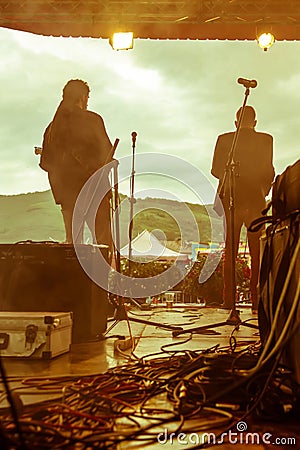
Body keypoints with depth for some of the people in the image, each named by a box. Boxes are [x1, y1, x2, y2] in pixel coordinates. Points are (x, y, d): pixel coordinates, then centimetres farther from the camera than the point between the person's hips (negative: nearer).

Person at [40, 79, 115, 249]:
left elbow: (46, 162, 7)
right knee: (102, 237, 1)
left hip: (67, 189, 5)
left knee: (73, 238, 11)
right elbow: (107, 153, -4)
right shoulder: (93, 120, -6)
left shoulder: (53, 126, 6)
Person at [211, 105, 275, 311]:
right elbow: (269, 171, -4)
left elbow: (216, 169, 1)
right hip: (256, 199, -1)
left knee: (230, 250, 6)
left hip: (231, 199, 1)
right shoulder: (265, 139, 1)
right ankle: (256, 298, 5)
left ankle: (229, 298, 4)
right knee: (257, 251, 5)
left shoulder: (224, 139, 3)